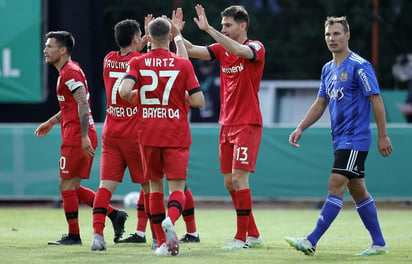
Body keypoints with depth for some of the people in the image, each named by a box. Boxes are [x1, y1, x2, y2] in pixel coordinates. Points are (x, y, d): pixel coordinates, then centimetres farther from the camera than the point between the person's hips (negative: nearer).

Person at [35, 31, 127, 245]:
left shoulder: (70, 72, -13)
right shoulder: (68, 71, 19)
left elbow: (82, 104, -21)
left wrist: (84, 136, -27)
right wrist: (52, 122, 31)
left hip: (76, 138, -10)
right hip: (79, 137, 10)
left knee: (67, 186, -3)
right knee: (72, 188, 12)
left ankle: (73, 235, 2)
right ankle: (114, 215, 9)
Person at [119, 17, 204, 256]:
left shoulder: (137, 63, 0)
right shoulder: (183, 64, -2)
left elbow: (124, 91, -16)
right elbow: (199, 101, -5)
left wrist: (134, 98, 6)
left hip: (148, 135, 1)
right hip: (176, 135, -1)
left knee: (155, 185, 15)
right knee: (177, 187, -3)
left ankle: (163, 242, 13)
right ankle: (171, 219, -36)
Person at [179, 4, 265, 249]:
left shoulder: (256, 48, -9)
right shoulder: (222, 49, 11)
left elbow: (238, 50, -30)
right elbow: (192, 50, 3)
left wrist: (208, 29, -34)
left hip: (247, 125, -7)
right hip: (227, 125, 7)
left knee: (239, 178, -13)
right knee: (230, 182, 7)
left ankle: (242, 237, -8)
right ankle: (253, 234, 17)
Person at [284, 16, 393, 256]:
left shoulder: (360, 66, -12)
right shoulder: (328, 69, 13)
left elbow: (377, 101, -12)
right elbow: (320, 104, 19)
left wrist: (383, 136, -14)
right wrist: (300, 129, 9)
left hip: (355, 139, -9)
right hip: (341, 140, 9)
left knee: (336, 186, -13)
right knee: (358, 190, 10)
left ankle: (312, 241, -19)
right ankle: (379, 243, 16)